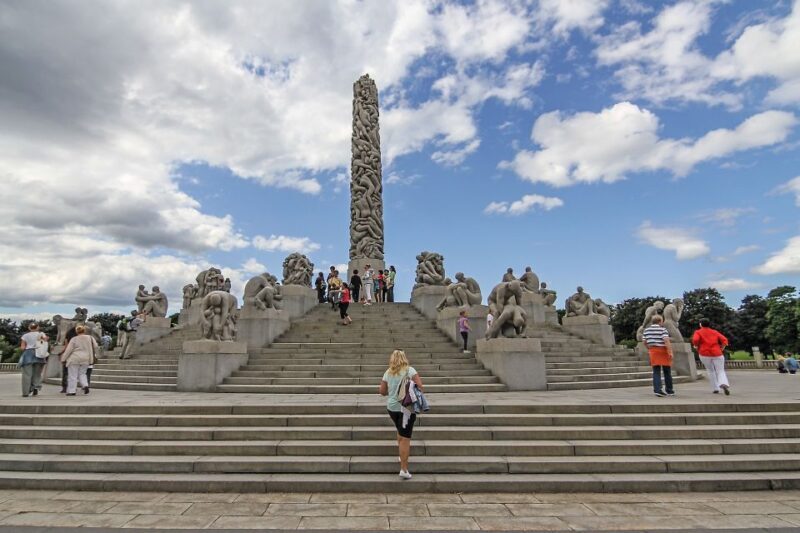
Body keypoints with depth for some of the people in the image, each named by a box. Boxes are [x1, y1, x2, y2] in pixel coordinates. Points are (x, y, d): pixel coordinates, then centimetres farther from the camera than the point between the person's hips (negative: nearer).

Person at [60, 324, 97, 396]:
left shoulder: (74, 339, -5)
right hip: (85, 360, 3)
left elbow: (68, 350, -6)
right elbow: (95, 346, 6)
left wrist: (63, 358, 2)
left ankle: (71, 391, 5)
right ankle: (85, 385, -4)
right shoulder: (90, 338, 1)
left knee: (73, 376, 4)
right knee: (82, 374, 17)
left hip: (75, 359, -3)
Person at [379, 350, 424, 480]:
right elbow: (419, 385, -17)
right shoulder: (409, 370, -9)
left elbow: (382, 391, 5)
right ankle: (404, 469, -1)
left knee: (400, 432, 28)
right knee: (405, 438, -2)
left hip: (391, 407, 5)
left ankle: (402, 456, 41)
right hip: (406, 407, -5)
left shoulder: (388, 372, 2)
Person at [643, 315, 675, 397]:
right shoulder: (663, 329, -8)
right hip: (663, 350, -4)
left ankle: (657, 390, -9)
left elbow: (645, 342, 12)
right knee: (667, 372, 9)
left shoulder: (646, 330, 9)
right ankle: (669, 390, 19)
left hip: (653, 351, 4)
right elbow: (666, 341, -20)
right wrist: (670, 352, -22)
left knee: (656, 372, 3)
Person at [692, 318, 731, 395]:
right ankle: (724, 384, -24)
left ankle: (715, 389, 14)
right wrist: (721, 348, 14)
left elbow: (695, 340, -17)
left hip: (704, 354, -1)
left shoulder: (698, 332, 2)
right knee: (720, 371, 4)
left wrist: (696, 347, 1)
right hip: (717, 354, 1)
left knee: (711, 371, 16)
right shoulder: (715, 332, 12)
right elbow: (724, 340, 2)